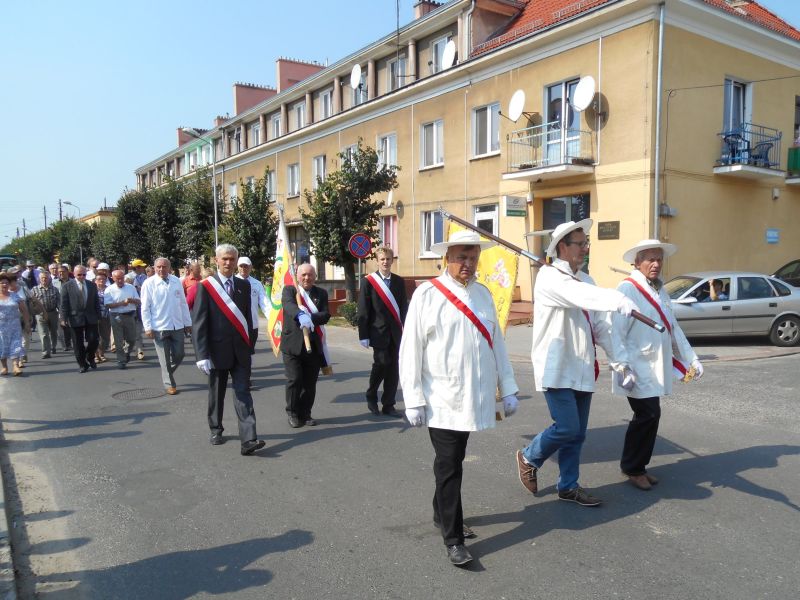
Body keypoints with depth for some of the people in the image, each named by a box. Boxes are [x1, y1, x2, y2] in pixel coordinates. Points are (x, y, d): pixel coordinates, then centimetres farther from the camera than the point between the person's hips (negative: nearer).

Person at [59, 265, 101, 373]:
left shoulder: (92, 285, 8)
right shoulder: (67, 286, -1)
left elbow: (96, 302, 11)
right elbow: (64, 304, -3)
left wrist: (98, 316, 7)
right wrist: (64, 318, -9)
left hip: (91, 318, 2)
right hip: (75, 318, -2)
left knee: (93, 340, -3)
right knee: (78, 344, 5)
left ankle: (90, 358, 24)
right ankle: (82, 364, 17)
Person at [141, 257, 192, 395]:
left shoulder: (176, 281, 4)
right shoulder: (149, 283, -6)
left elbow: (183, 303, 9)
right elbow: (145, 307, -5)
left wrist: (188, 322, 10)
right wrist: (148, 327, -10)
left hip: (177, 326, 3)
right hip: (159, 327, -3)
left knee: (179, 355, 10)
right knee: (165, 358, 5)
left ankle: (167, 374, 35)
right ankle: (169, 384, 18)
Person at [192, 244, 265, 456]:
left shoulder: (244, 286, 7)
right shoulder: (205, 287, -5)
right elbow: (199, 323, -8)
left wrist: (250, 347, 9)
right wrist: (202, 355, -14)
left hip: (240, 351, 2)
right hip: (217, 351, -2)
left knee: (243, 394, -5)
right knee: (216, 394, 14)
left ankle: (248, 440, -10)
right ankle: (216, 430, 33)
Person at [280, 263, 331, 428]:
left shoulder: (321, 294, 10)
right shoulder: (289, 290, 1)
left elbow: (326, 315, -4)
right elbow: (289, 305, -21)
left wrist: (309, 317, -23)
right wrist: (301, 315, -42)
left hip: (314, 345, 3)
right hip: (292, 344, -3)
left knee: (310, 382, 7)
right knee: (294, 380, -4)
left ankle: (305, 413, 23)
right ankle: (293, 413, 15)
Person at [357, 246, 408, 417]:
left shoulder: (399, 281, 10)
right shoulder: (368, 281, -1)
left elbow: (404, 307, 12)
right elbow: (363, 311, -3)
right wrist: (363, 335, -7)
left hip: (395, 332, 4)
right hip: (378, 331, -4)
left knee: (393, 368, 4)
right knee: (381, 363, -12)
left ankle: (388, 405, 15)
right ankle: (371, 397, 14)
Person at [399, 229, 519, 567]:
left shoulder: (483, 295, 9)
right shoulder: (427, 294, -8)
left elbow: (496, 343, 13)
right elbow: (410, 350, -8)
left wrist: (507, 388, 12)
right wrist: (413, 400, -11)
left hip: (474, 398, 5)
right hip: (442, 400, -5)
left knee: (453, 461, 18)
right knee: (449, 467, 0)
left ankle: (442, 514, 38)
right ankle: (452, 539, 12)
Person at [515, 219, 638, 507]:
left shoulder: (586, 280, 13)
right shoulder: (549, 277, -12)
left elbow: (601, 324, 12)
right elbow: (578, 295, -33)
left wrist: (617, 358, 3)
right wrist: (618, 299, -47)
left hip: (583, 368, 8)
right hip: (556, 368, -7)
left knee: (577, 433, 12)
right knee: (566, 428, -8)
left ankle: (568, 486, 27)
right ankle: (529, 458, 18)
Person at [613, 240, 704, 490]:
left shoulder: (660, 290, 15)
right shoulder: (627, 289, -11)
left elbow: (673, 328, 20)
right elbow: (617, 332, -17)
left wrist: (691, 358, 17)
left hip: (656, 368, 8)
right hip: (638, 369, -8)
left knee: (647, 416, 12)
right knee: (649, 415, -7)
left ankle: (637, 466, 26)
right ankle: (632, 468, 11)